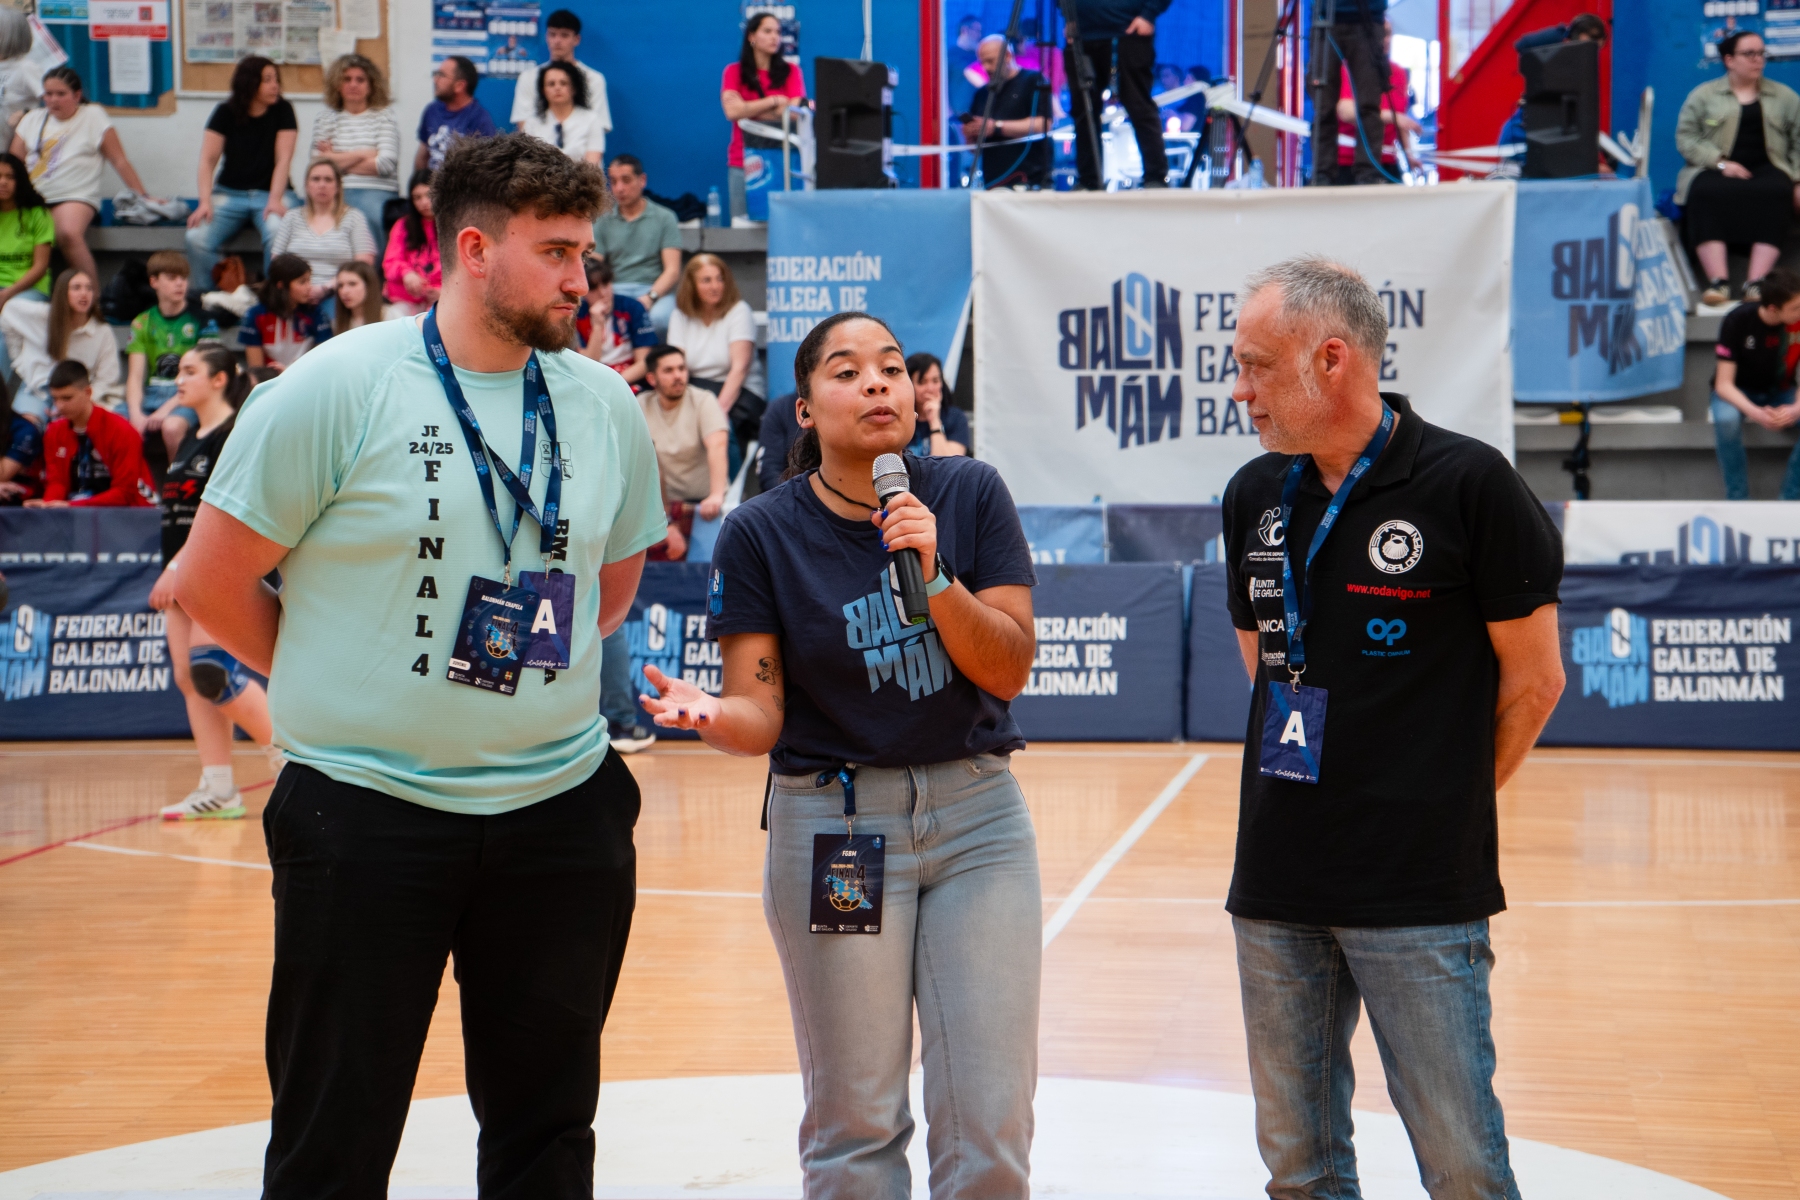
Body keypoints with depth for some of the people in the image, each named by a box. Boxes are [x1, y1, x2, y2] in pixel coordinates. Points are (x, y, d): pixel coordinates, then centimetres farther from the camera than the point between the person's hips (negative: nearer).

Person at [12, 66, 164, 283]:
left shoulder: (93, 116, 7)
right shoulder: (32, 120, 19)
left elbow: (120, 161, 6)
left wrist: (144, 196, 3)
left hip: (75, 197, -4)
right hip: (32, 197, 4)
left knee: (68, 234, -37)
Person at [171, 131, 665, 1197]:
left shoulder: (607, 408, 6)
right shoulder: (335, 391, -8)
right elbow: (211, 585, -4)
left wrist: (525, 686, 12)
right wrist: (345, 690, 3)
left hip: (564, 806, 5)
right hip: (367, 816, -4)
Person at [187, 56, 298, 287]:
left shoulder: (283, 110, -2)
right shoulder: (225, 112, -1)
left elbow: (283, 159, -8)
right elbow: (208, 159, -6)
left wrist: (275, 200, -22)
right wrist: (205, 202, -20)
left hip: (270, 193, -1)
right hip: (229, 193, 1)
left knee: (278, 234, -35)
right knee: (197, 238, -25)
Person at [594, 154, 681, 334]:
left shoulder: (664, 217, 9)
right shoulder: (603, 222, 15)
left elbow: (672, 270, 1)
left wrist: (649, 297, -18)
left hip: (655, 288, -1)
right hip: (616, 290, 1)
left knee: (660, 317, -37)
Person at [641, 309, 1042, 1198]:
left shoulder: (970, 494, -1)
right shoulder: (761, 534, -5)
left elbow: (1009, 669, -5)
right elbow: (761, 717, -7)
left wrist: (934, 575, -19)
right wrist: (708, 715, -29)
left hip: (976, 816, 1)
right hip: (832, 824, -1)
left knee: (991, 1121, 0)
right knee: (856, 1122, 4)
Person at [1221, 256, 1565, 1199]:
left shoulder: (1467, 484, -9)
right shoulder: (1254, 495, 7)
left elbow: (1534, 677, -3)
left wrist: (1445, 800, 6)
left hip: (1420, 894, -5)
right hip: (1276, 881, 6)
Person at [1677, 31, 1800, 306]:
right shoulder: (1704, 95, 12)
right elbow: (1686, 137, 2)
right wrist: (1721, 162, -13)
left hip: (1767, 168, 1)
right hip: (1716, 170, -1)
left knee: (1775, 192, -36)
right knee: (1706, 192, -37)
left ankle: (1756, 281, -44)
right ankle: (1718, 280, -46)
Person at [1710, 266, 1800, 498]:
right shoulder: (1737, 320, -23)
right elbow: (1724, 384, -22)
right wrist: (1755, 413, -41)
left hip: (1781, 393, 2)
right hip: (1738, 393, -2)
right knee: (1726, 420, -38)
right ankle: (1737, 498, -22)